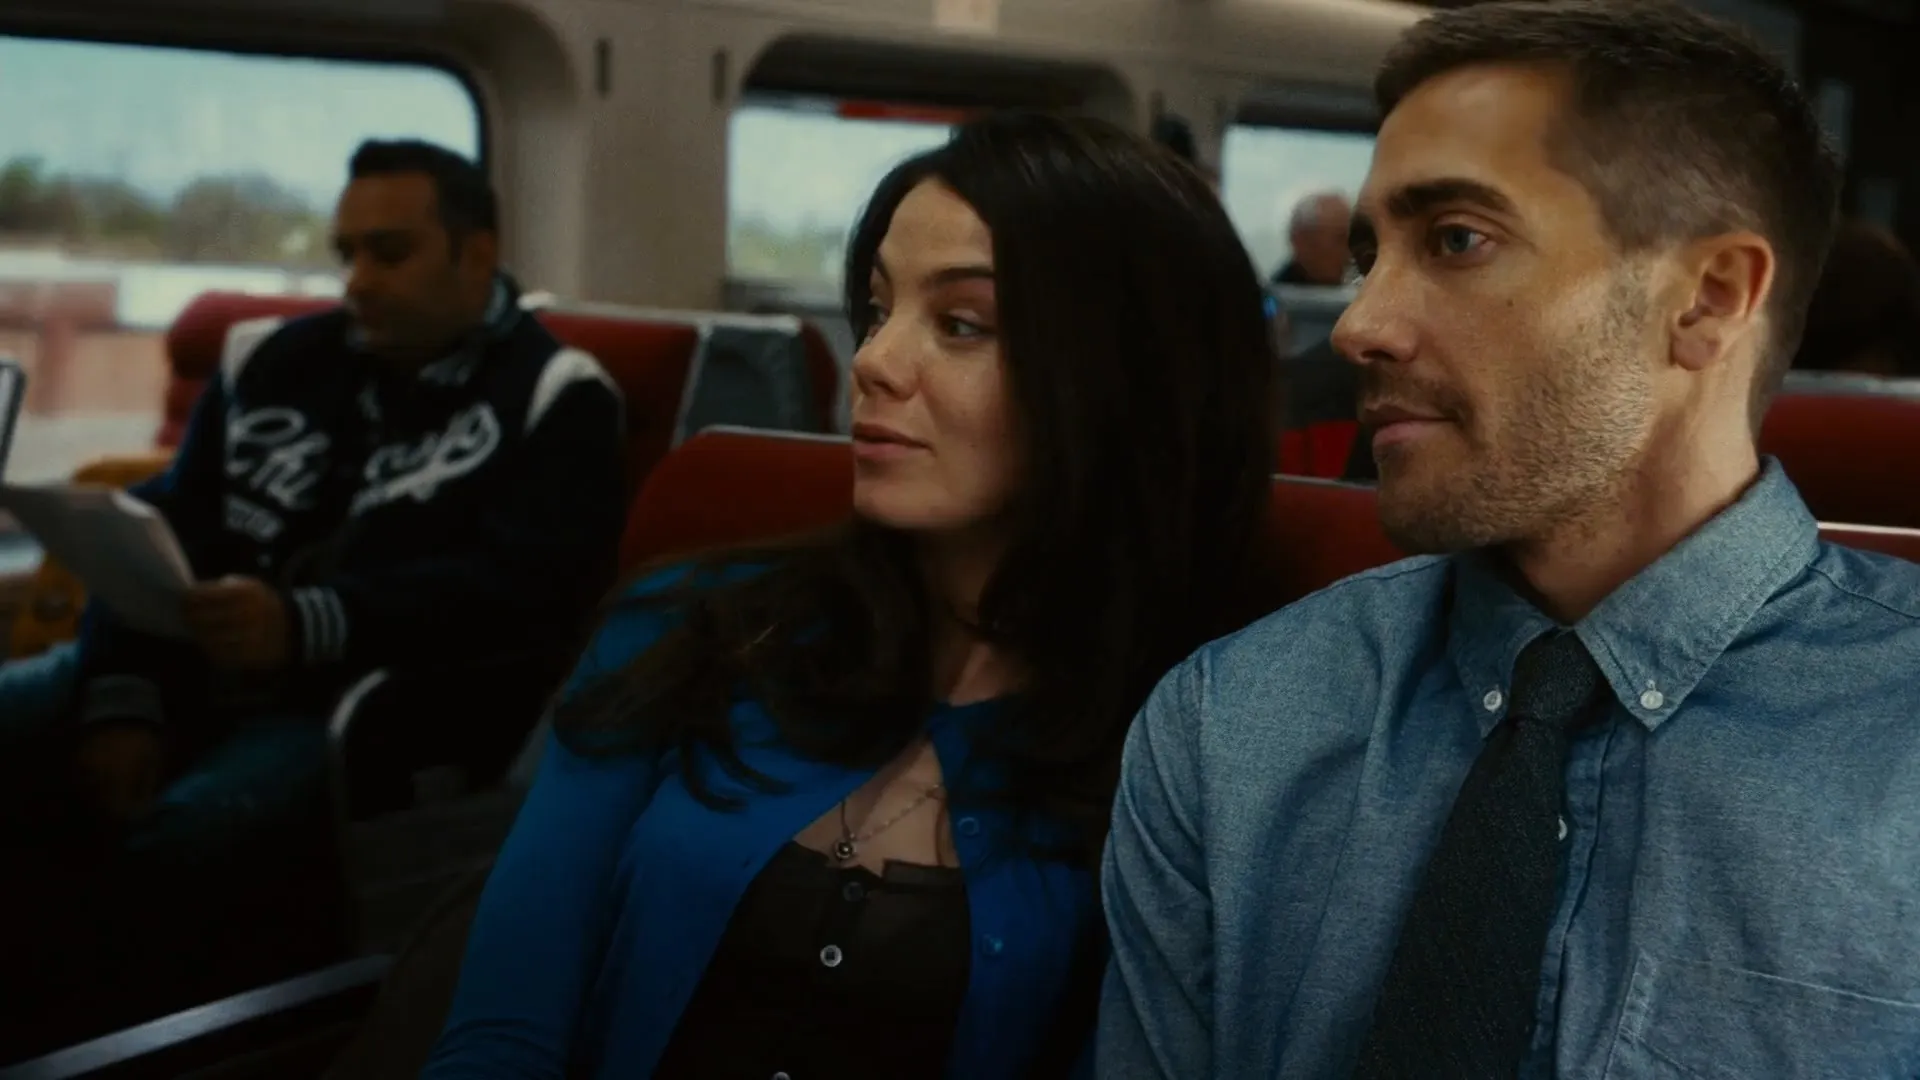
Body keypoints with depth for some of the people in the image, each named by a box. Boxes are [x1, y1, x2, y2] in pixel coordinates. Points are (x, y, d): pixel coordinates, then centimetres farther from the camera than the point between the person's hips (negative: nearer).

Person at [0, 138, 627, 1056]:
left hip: (368, 709, -5)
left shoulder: (554, 403, 1)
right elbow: (164, 532, 8)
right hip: (188, 672, 6)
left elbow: (523, 589, -13)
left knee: (171, 839, -32)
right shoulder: (274, 360, 15)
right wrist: (123, 699, -11)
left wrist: (308, 627, -28)